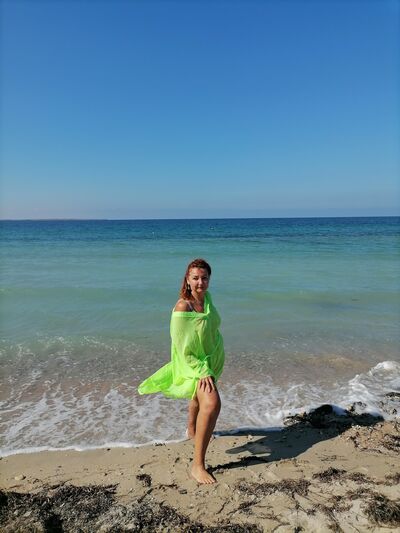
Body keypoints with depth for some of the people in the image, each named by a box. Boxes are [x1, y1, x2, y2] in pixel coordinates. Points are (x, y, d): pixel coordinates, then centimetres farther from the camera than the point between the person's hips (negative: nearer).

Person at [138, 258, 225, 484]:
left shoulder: (206, 296, -8)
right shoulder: (182, 308, -31)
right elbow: (183, 350, -27)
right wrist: (203, 372, -31)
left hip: (211, 358, 8)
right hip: (192, 363, -8)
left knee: (200, 395, 30)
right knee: (211, 403, -28)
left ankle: (192, 430, 60)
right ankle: (198, 465, -17)